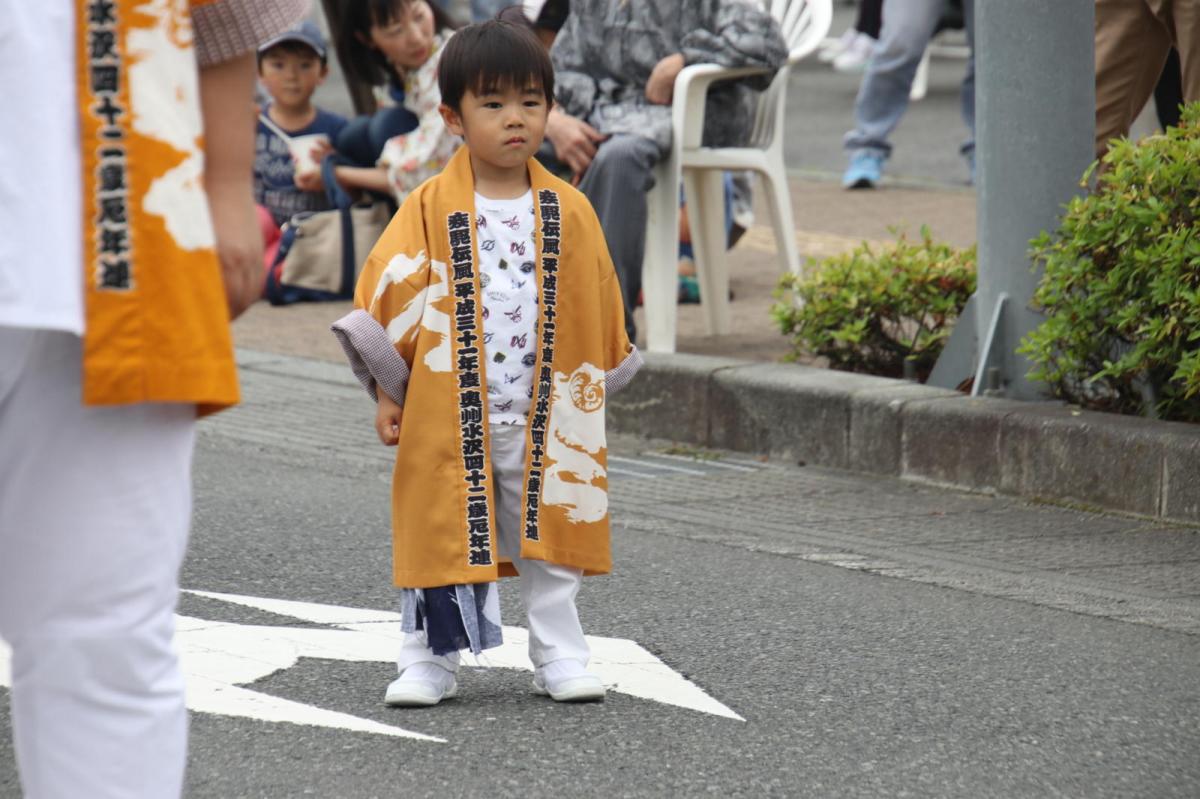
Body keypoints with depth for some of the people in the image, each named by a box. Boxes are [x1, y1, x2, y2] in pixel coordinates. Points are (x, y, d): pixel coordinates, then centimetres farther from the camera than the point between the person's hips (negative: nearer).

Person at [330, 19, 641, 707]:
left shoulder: (570, 213, 3)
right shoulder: (431, 210, -4)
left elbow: (599, 308, 10)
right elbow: (389, 296, -1)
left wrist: (594, 390, 10)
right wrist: (388, 392, -3)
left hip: (547, 420, 1)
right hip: (450, 418, -1)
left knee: (549, 543, 7)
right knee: (445, 536, 5)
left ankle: (561, 657, 17)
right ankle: (430, 661, 13)